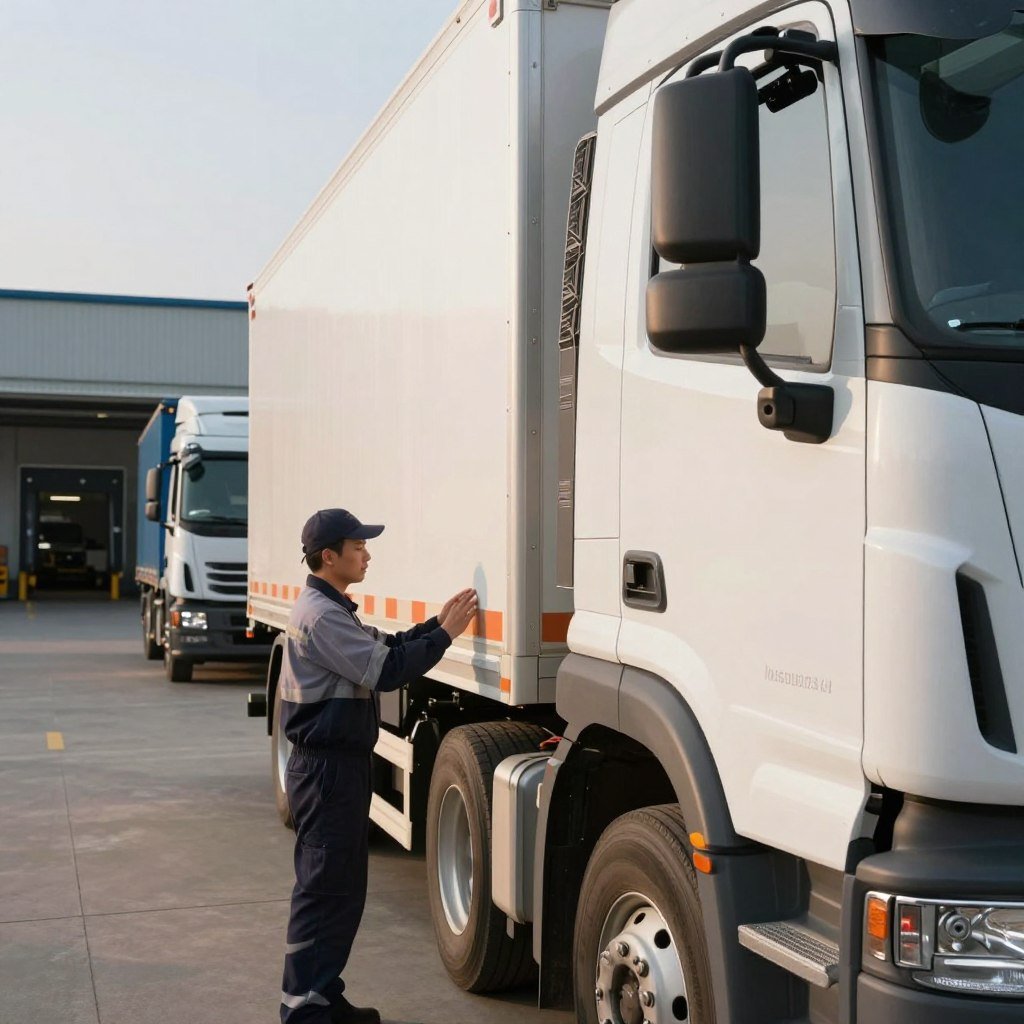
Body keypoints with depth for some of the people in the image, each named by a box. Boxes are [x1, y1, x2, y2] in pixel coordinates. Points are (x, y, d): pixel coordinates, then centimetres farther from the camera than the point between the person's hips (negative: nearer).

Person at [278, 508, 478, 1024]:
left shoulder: (329, 609, 16)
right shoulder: (321, 615, -18)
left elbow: (384, 648, 16)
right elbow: (385, 670, -23)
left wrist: (437, 622, 6)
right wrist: (445, 635, -16)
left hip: (339, 764, 11)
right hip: (327, 769, -11)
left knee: (342, 886, 16)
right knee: (324, 890, -5)